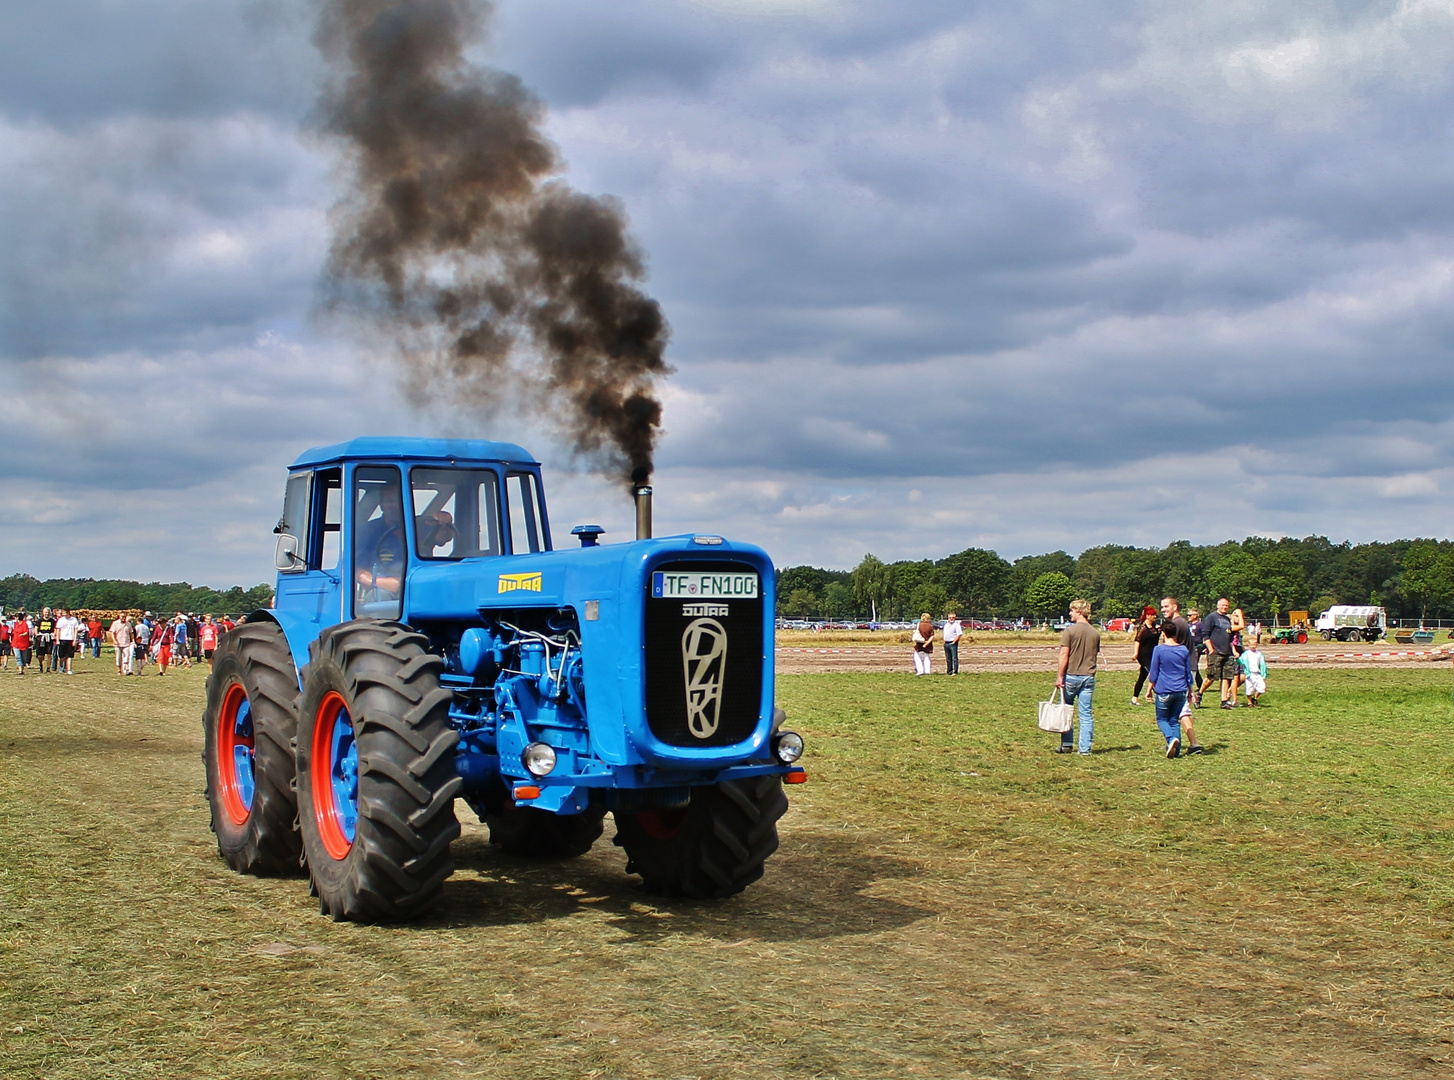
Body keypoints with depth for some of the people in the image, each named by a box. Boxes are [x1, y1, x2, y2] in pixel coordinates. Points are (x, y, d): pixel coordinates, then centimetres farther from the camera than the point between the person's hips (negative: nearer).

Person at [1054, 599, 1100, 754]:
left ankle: (1066, 745, 12)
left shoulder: (1070, 631, -10)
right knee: (1086, 713, 5)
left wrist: (1059, 676, -9)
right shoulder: (1095, 633, 6)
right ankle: (1085, 748, 3)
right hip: (1089, 677, 4)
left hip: (1071, 676, -4)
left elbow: (1064, 655, -12)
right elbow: (1096, 655, 12)